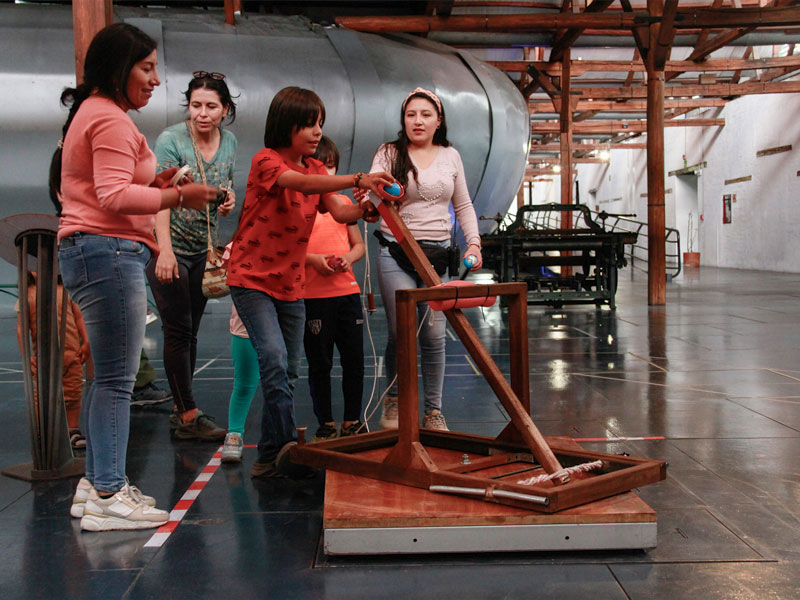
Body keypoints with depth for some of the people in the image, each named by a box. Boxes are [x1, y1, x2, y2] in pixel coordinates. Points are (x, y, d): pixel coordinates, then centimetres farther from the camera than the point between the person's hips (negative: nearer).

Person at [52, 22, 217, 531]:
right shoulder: (111, 118, -9)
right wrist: (178, 196, -12)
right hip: (109, 252, -11)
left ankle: (98, 483, 17)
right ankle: (108, 498, -7)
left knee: (110, 377, 12)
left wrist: (153, 184, 14)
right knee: (117, 379, -10)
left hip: (91, 252, 11)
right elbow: (115, 196, -19)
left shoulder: (91, 114, 25)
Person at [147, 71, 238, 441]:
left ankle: (180, 407, 22)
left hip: (203, 248, 6)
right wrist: (165, 250, -33)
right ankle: (189, 417, 0)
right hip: (168, 247, -6)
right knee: (178, 330, -5)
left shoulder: (229, 142, 5)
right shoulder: (171, 140, -13)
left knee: (190, 331, 11)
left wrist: (229, 200, -3)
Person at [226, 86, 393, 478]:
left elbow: (338, 211, -6)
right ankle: (287, 445, -17)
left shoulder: (315, 169, 9)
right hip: (252, 279, -7)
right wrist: (358, 179, -46)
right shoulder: (266, 161, -12)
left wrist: (362, 210, -29)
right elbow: (301, 184, -33)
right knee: (274, 359, -22)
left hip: (291, 284, 7)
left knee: (287, 371, 8)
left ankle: (269, 458, 18)